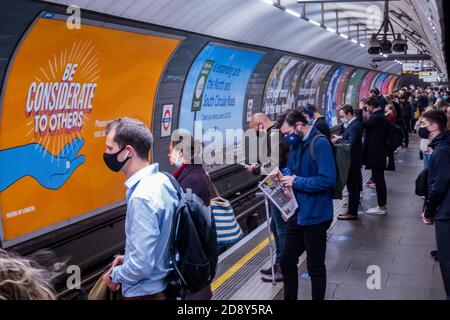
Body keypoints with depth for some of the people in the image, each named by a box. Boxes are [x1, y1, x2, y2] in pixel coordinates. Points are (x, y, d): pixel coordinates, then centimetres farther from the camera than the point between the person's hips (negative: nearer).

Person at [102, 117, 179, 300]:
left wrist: (116, 275, -10)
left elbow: (141, 266, -27)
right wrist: (129, 258, 10)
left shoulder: (142, 197, -27)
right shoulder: (162, 179, 0)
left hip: (148, 293, -8)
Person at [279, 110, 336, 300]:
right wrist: (284, 178, -1)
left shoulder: (320, 144, -19)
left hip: (315, 217, -8)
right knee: (287, 262, 17)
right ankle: (289, 298, 34)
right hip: (296, 215, 8)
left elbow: (328, 179, -27)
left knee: (315, 267, 7)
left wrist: (297, 182, -21)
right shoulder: (296, 144, 7)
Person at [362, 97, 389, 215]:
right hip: (380, 152, 10)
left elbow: (361, 125, -23)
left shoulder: (376, 118, -19)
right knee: (379, 179, 15)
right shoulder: (381, 116, 12)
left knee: (378, 180, -4)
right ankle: (382, 205, 22)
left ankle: (381, 207, 2)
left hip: (375, 154, -10)